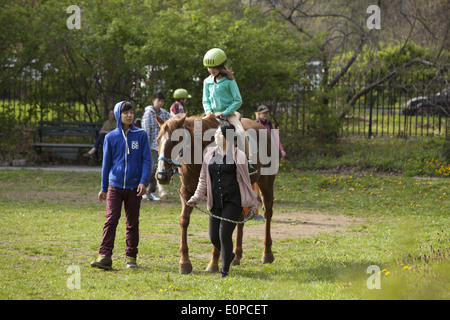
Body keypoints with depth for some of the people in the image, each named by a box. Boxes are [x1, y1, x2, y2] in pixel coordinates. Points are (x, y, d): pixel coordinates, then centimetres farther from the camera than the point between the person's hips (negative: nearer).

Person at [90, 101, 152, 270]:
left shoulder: (141, 135, 2)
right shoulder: (111, 137, 4)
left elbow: (147, 160, 1)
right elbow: (106, 163, 11)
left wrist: (143, 181, -11)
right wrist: (103, 188, 12)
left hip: (134, 187, 0)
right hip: (115, 186, 0)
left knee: (132, 223, 7)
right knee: (111, 220, -9)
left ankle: (131, 257, 16)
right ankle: (104, 256, -13)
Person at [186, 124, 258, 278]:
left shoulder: (238, 156, -4)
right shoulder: (209, 155, 8)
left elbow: (245, 181, 2)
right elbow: (203, 179, 15)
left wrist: (252, 205, 4)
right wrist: (196, 198, 5)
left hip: (233, 201, -5)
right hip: (216, 202, 5)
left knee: (224, 234, -12)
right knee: (214, 237, 4)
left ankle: (225, 270, 2)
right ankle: (229, 255, 36)